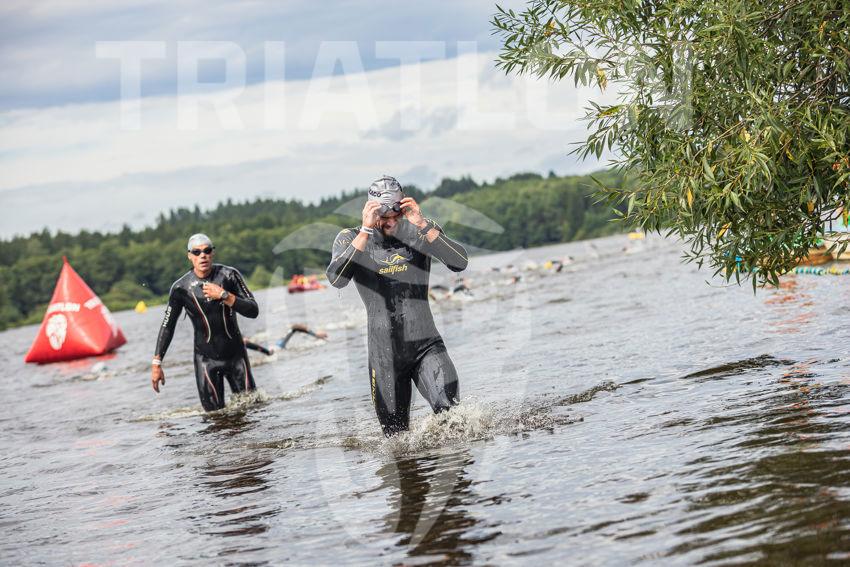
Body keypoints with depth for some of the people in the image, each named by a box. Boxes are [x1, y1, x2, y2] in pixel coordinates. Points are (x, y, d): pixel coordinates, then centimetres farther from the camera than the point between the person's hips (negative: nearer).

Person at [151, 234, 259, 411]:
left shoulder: (229, 275, -6)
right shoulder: (181, 288, -8)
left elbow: (253, 311, -10)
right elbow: (167, 327, 0)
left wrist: (224, 296, -23)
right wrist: (156, 363, -5)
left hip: (236, 354, 1)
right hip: (206, 359, -1)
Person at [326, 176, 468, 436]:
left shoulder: (423, 232, 2)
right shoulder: (351, 239, -1)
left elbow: (460, 263, -15)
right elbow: (336, 279, -21)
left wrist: (421, 224, -24)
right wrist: (366, 231, -27)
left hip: (426, 346, 0)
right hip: (384, 353, 0)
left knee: (447, 405, -25)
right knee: (397, 436, 6)